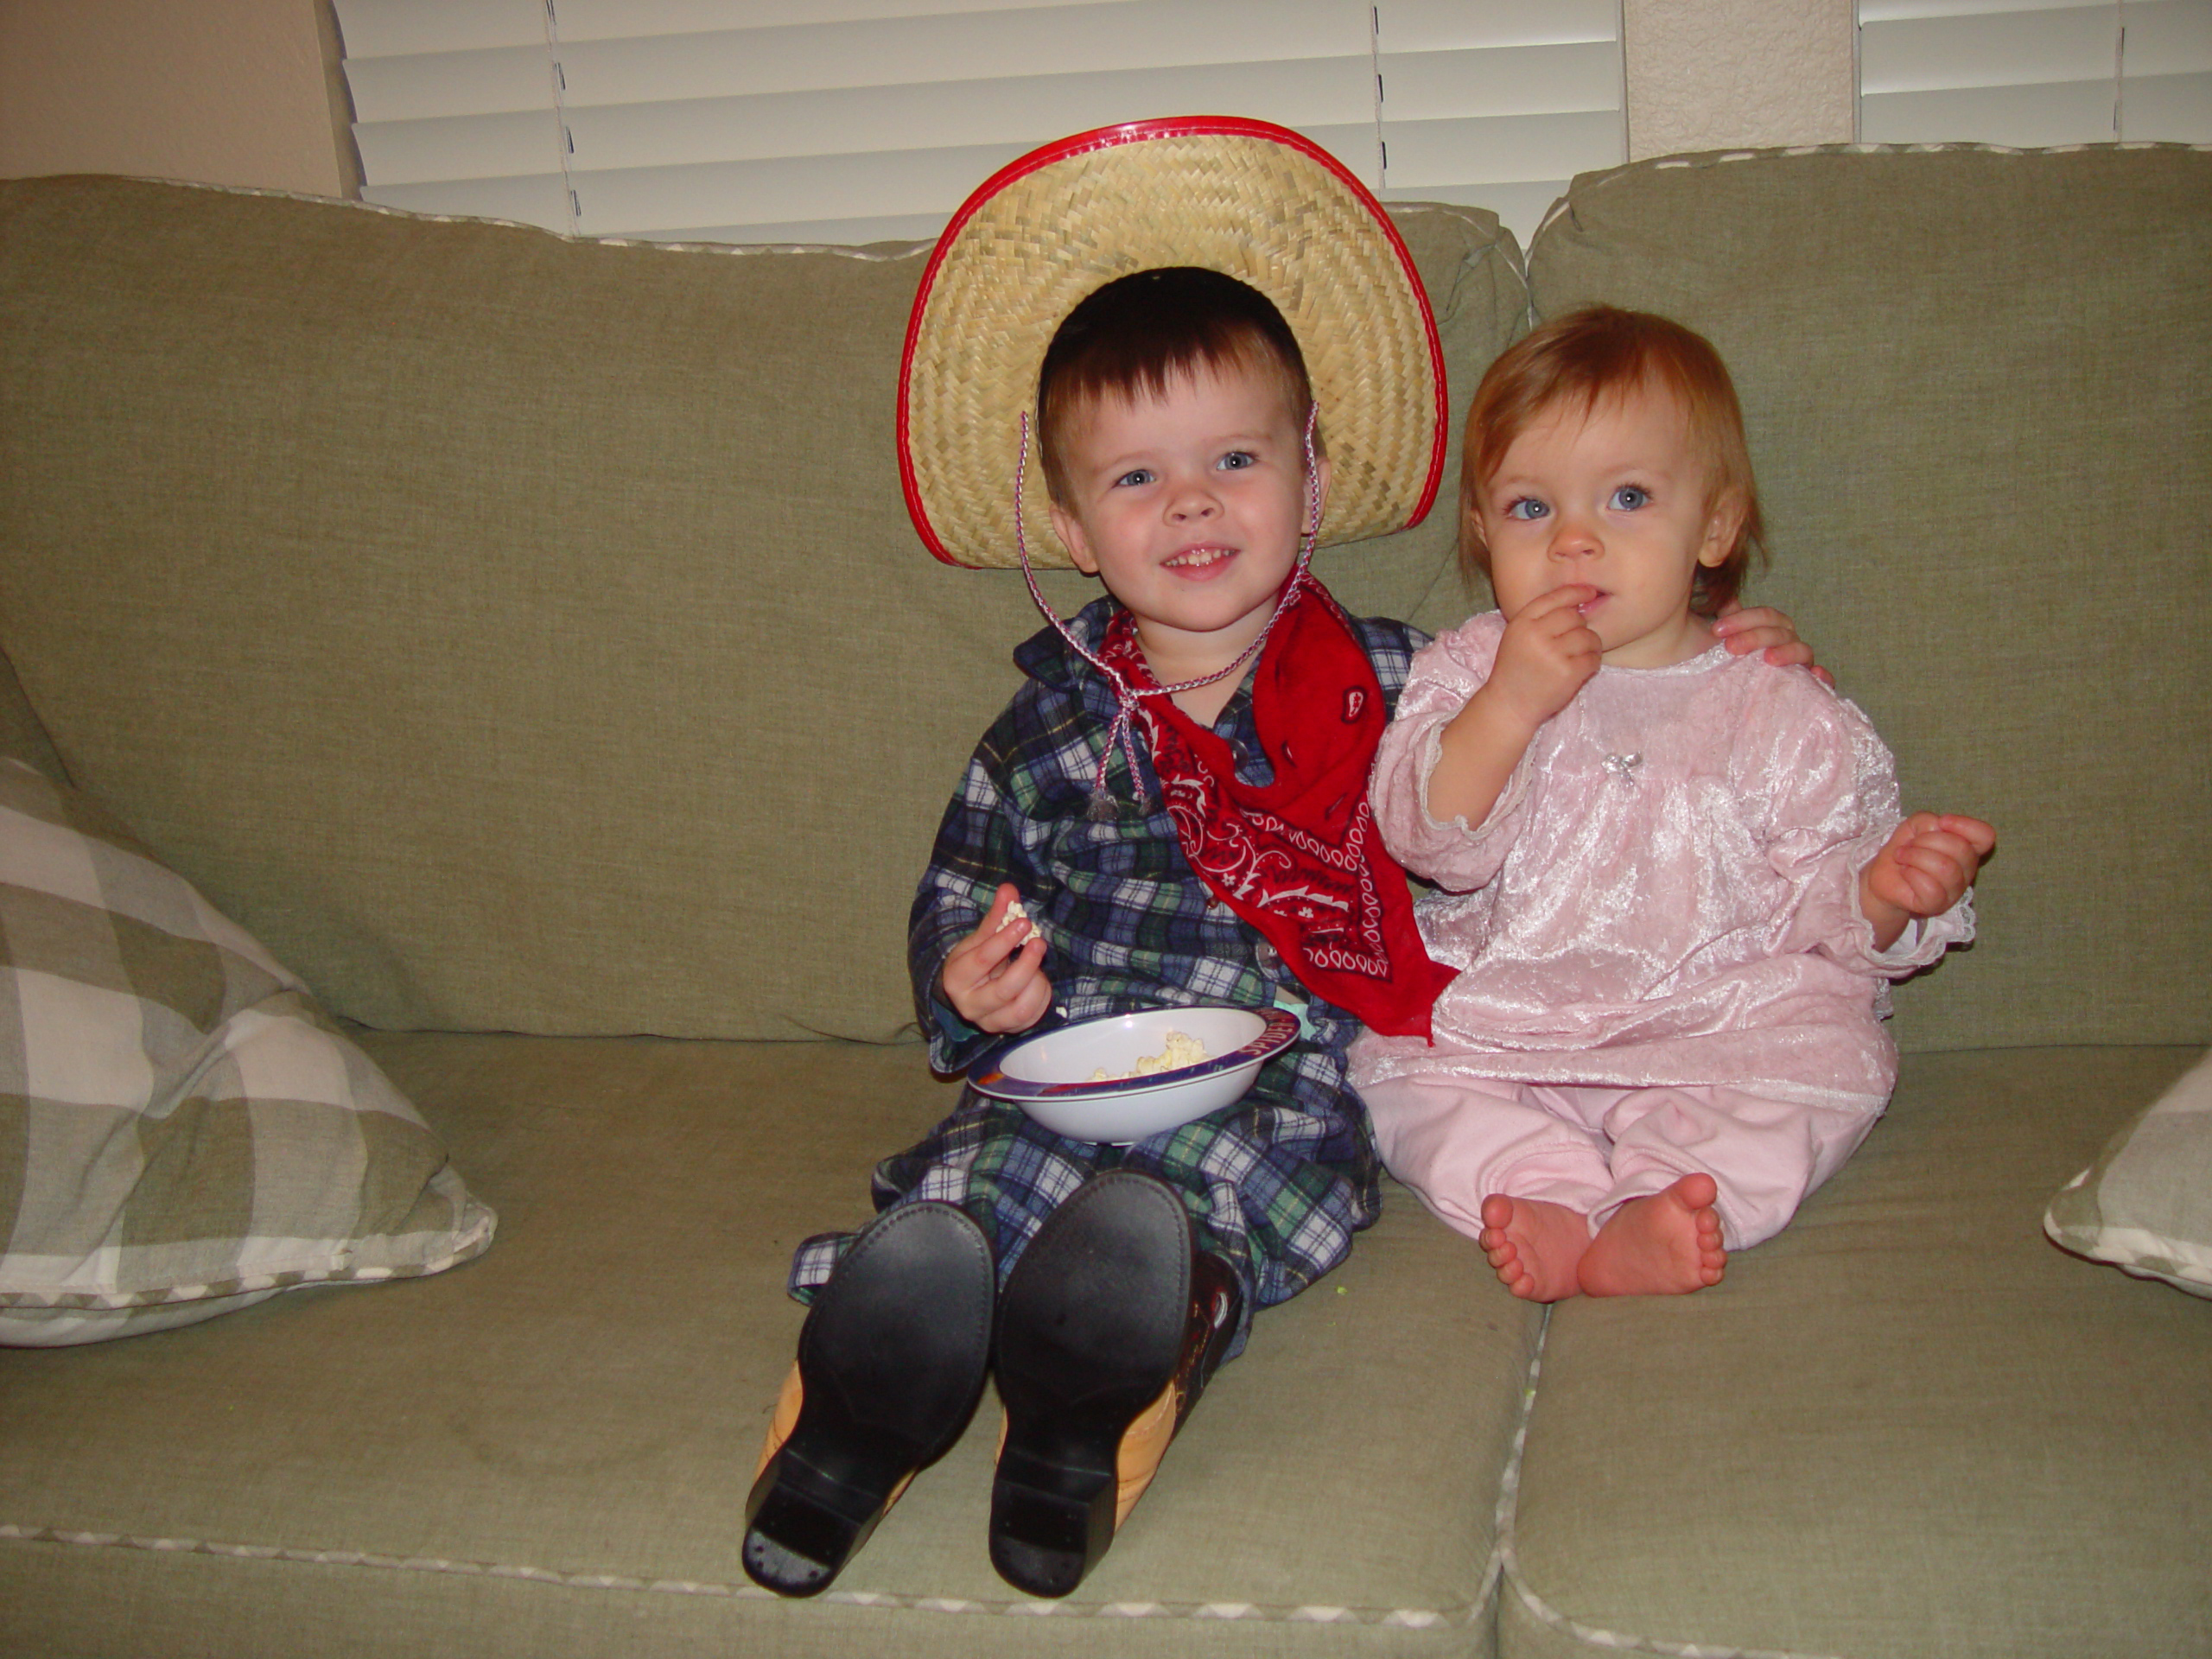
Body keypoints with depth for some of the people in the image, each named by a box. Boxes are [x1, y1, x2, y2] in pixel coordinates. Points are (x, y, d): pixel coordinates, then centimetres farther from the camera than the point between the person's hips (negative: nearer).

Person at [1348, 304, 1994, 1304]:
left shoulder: (1783, 718, -1)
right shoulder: (1471, 674, 4)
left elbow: (1821, 908, 2)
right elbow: (1431, 840, -9)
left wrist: (1884, 895, -21)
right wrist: (1510, 705, -22)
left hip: (1712, 1024, -1)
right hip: (1497, 1021, 2)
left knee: (1829, 1053, -25)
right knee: (1392, 1063, -19)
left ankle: (1651, 1215, -42)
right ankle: (1547, 1201, -36)